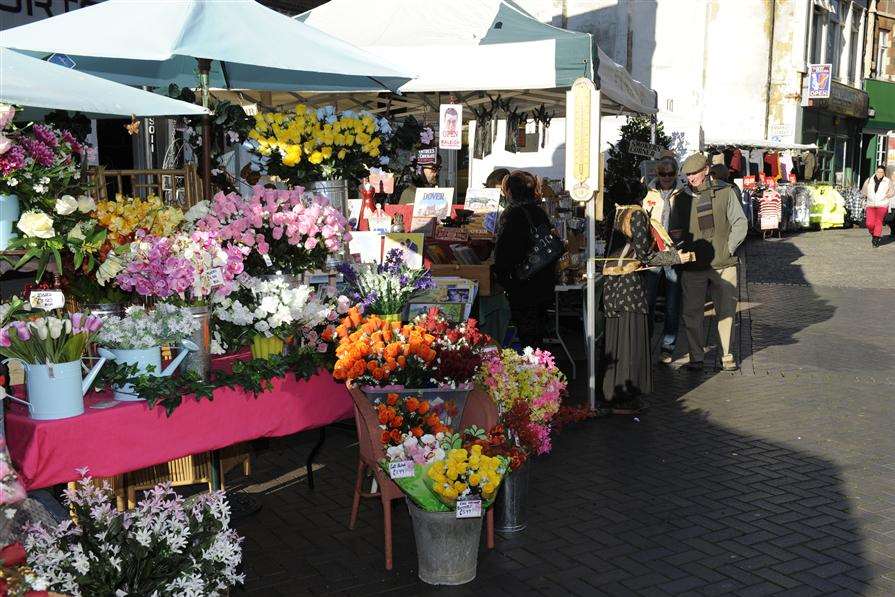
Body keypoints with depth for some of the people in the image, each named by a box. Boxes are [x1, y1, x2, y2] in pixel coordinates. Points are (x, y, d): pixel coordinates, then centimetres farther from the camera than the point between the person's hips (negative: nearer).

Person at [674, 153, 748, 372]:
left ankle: (727, 356, 17)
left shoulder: (725, 192, 2)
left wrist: (729, 248, -4)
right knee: (692, 313, 2)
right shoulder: (682, 198, 6)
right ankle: (696, 357, 14)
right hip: (693, 265, 1)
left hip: (723, 264, -1)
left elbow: (740, 222, 5)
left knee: (726, 311, 5)